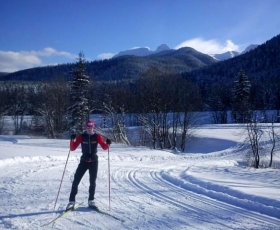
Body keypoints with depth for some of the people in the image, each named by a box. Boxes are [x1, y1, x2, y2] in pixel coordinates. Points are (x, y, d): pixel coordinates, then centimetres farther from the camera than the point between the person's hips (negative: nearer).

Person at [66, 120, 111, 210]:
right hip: (84, 161, -1)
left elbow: (104, 147, -7)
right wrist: (72, 140, -25)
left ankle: (91, 201, 22)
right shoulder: (81, 137, -4)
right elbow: (73, 148, -7)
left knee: (92, 182, 9)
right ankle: (71, 201, 1)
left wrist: (107, 144, -29)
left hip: (94, 161, 1)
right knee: (76, 181, -6)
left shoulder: (97, 136, -3)